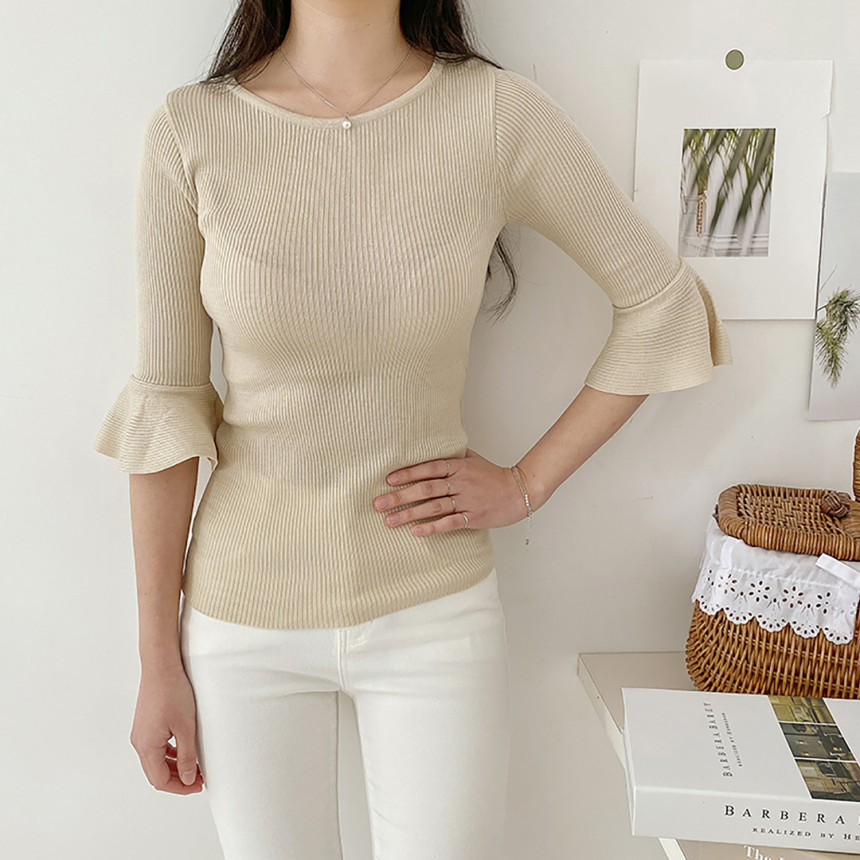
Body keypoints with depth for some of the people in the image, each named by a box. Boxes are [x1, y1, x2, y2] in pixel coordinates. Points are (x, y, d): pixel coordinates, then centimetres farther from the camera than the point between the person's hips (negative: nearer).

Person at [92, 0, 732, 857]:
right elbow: (164, 405, -6)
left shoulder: (498, 112, -10)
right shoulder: (189, 128, -8)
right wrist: (159, 661, -2)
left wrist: (528, 482, -5)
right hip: (244, 618, 1)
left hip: (432, 613, 0)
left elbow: (664, 305, 0)